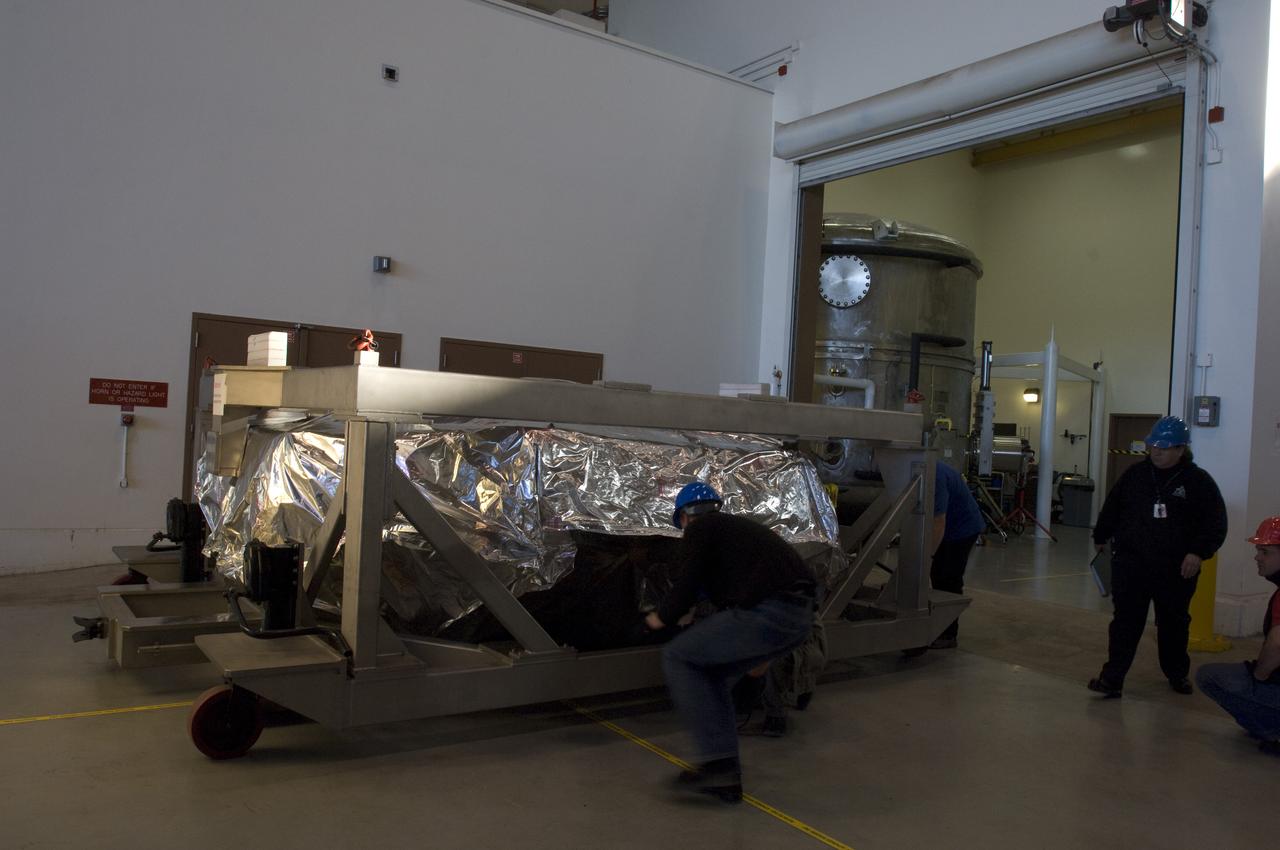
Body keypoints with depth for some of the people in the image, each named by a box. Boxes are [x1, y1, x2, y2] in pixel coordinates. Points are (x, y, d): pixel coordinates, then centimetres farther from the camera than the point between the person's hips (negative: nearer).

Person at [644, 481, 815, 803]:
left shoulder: (699, 530, 5)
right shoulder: (736, 525, 30)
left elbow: (687, 587, -4)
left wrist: (660, 618, 15)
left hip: (767, 614, -9)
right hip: (800, 617, 9)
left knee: (677, 658, 4)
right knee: (713, 676, 21)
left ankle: (717, 762, -2)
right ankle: (725, 779, 21)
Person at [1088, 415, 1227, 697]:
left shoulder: (1199, 481, -4)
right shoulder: (1136, 473, 3)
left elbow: (1216, 523, -5)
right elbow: (1112, 507, 14)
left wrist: (1198, 552, -16)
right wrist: (1101, 537, 20)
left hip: (1176, 570, -1)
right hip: (1130, 564, 1)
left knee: (1174, 624, 16)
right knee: (1125, 622, -2)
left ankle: (1177, 673, 37)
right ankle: (1112, 677, -1)